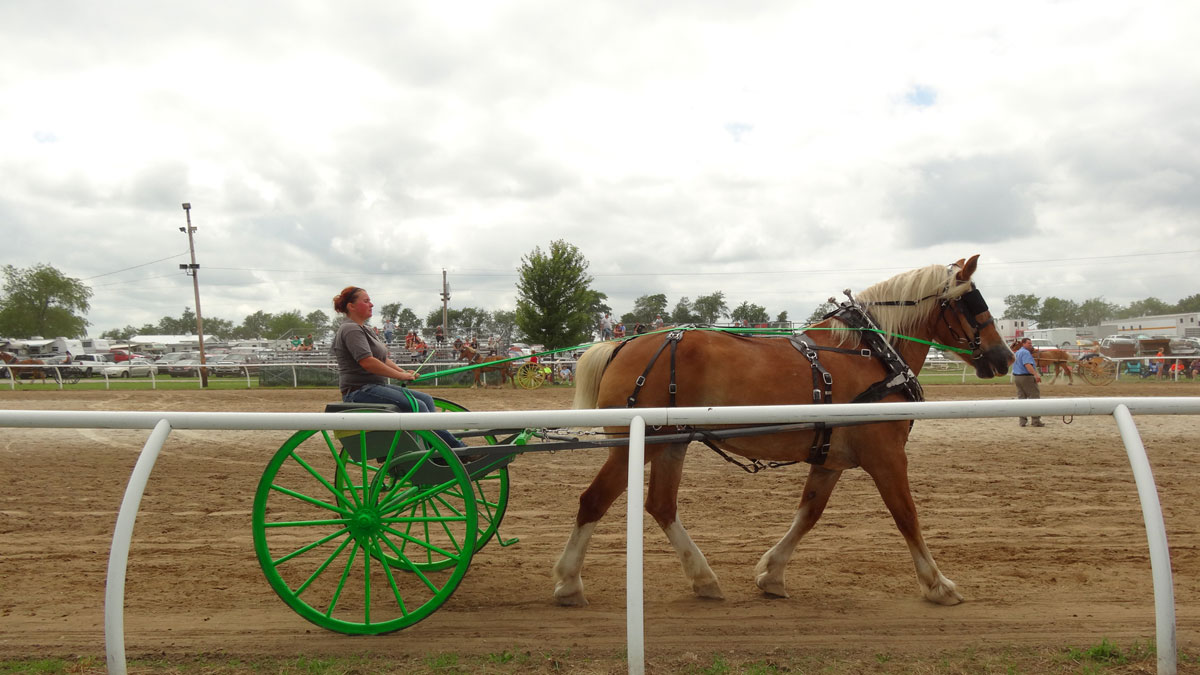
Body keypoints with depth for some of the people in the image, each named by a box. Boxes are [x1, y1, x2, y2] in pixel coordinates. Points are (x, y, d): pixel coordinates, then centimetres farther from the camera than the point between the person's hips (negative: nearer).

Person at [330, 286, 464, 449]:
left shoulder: (362, 329, 23)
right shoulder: (350, 330, -11)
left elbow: (383, 359, 21)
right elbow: (367, 362, -23)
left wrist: (404, 372, 5)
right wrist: (401, 376, -16)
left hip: (374, 386, 10)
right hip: (360, 391, -10)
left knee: (426, 399, 0)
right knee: (417, 405, -22)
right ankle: (454, 446, -16)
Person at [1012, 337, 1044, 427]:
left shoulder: (1017, 352, 18)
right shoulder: (1026, 353, -12)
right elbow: (1027, 365, -27)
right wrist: (1036, 374, -36)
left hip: (1016, 376, 9)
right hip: (1026, 377, -9)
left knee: (1021, 398, 10)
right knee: (1034, 397, -4)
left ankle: (1022, 421, 8)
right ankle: (1036, 421, -6)